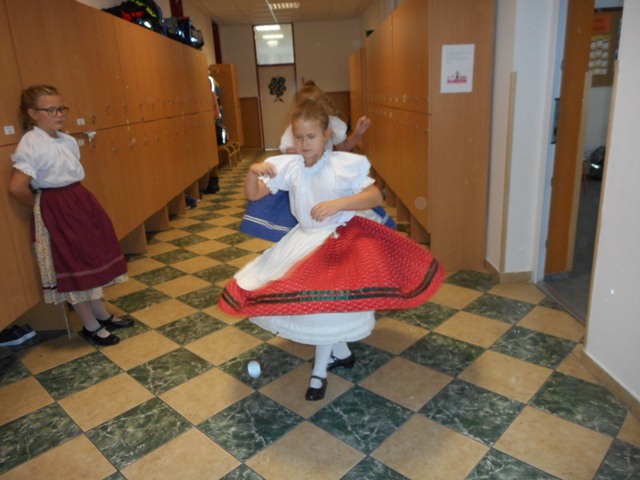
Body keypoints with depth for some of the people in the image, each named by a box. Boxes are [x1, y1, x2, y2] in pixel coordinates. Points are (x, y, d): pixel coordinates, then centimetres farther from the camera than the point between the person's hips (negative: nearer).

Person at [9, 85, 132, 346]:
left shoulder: (68, 140, 6)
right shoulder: (31, 144, -17)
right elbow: (17, 187, -22)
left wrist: (77, 203, 5)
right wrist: (43, 207, -8)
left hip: (80, 202, 8)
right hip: (56, 213, -8)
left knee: (90, 262, 17)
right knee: (72, 271, 4)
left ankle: (102, 315, 33)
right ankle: (91, 326, 19)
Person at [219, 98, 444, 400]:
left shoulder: (345, 165, -16)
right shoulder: (288, 166, -4)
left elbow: (375, 196, -21)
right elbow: (253, 195, -1)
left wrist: (338, 204, -33)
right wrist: (253, 171, -22)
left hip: (340, 240, -5)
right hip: (304, 239, 6)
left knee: (327, 303, -7)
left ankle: (319, 372, 18)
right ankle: (342, 353, 32)